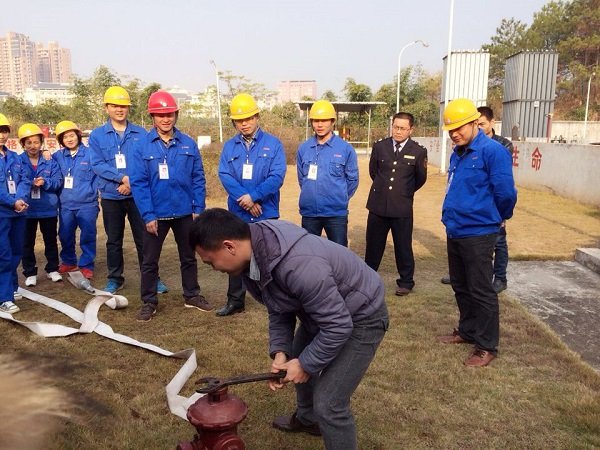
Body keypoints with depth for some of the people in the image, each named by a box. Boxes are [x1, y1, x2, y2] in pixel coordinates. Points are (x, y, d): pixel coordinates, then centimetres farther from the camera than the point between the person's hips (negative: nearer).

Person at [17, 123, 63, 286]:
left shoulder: (50, 161, 2)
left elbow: (58, 182, -3)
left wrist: (45, 182, -22)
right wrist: (31, 184, -21)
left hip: (48, 209, 1)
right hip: (26, 209, -1)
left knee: (51, 240, 12)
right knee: (28, 242, 7)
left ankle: (52, 269, 26)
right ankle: (30, 273, 19)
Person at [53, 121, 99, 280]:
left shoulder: (90, 153, -6)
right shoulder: (57, 156, 5)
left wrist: (93, 192, -7)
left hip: (87, 204, -4)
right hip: (65, 205, 4)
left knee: (87, 236, 3)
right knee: (65, 235, 13)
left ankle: (86, 265, 15)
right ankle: (68, 262, 31)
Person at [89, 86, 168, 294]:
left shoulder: (141, 134, 2)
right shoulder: (97, 135, 2)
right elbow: (97, 164, -7)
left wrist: (132, 182, -15)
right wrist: (123, 178, -18)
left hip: (138, 194, -1)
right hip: (111, 196, 1)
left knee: (144, 238, 4)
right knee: (113, 240, 12)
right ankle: (115, 278, 25)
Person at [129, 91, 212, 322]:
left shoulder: (188, 144, -1)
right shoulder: (142, 146, -6)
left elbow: (198, 178, 1)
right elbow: (138, 183, -9)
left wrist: (198, 209, -3)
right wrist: (148, 215, -14)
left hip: (185, 212, 2)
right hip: (156, 214, -2)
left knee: (189, 257, 16)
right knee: (150, 260, 9)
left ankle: (192, 295, 33)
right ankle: (149, 302, 25)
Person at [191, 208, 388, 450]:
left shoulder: (299, 265, -41)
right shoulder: (253, 253, -12)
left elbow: (338, 326, -32)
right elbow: (278, 308, 0)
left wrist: (306, 364, -20)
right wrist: (279, 352, -12)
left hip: (360, 316, -9)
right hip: (319, 309, 9)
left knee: (329, 403, -13)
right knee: (296, 360, 27)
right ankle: (307, 418, 54)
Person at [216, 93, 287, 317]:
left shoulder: (273, 144, -3)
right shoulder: (229, 146, 5)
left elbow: (277, 176, -12)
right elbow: (224, 175, -6)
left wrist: (253, 196, -21)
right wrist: (245, 200, -18)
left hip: (266, 213, -3)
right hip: (238, 213, 3)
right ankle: (235, 301, 25)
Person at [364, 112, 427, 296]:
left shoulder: (418, 151, -4)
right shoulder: (379, 146, 2)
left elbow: (420, 179, 9)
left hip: (402, 207, -2)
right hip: (378, 205, 2)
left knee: (403, 247, 8)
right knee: (373, 245, 13)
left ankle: (406, 282, 23)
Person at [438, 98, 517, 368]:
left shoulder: (492, 151, -15)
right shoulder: (457, 154, 10)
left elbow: (506, 193, -14)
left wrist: (499, 218, 2)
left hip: (478, 233, -8)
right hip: (455, 231, 8)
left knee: (481, 291, 2)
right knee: (460, 286, 19)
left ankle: (487, 346, 15)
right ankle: (468, 331, 36)